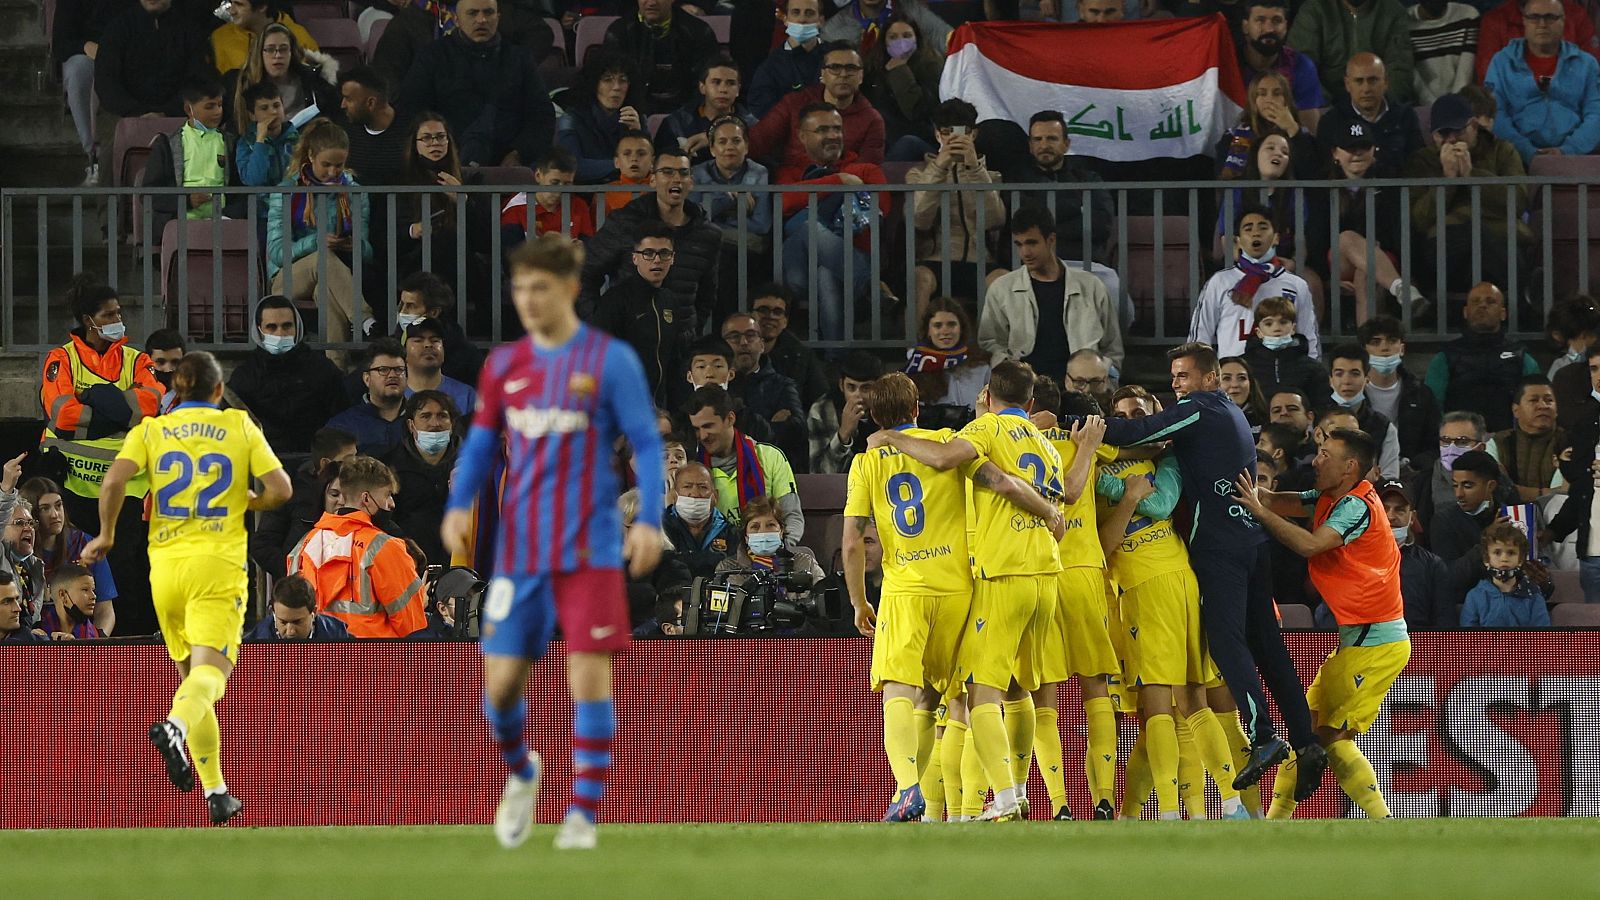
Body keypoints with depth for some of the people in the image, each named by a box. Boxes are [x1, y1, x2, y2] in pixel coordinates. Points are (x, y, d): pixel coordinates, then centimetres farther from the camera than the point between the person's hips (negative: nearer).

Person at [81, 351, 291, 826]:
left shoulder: (150, 431, 9)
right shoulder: (239, 426, 8)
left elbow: (114, 480, -7)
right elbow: (279, 488, 2)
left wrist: (106, 536, 6)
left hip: (166, 563, 3)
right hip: (219, 564, -3)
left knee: (190, 674, 14)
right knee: (210, 670, -15)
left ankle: (216, 791, 12)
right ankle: (176, 726, -49)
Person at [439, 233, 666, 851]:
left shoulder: (611, 361, -4)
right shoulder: (504, 365, 8)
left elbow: (648, 445, -2)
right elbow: (482, 441, 16)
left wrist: (648, 521, -14)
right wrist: (459, 504, 1)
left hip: (589, 549, -4)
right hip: (519, 547, 4)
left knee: (589, 673, -9)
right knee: (500, 681, 1)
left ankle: (584, 814, 0)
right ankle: (521, 775, 31)